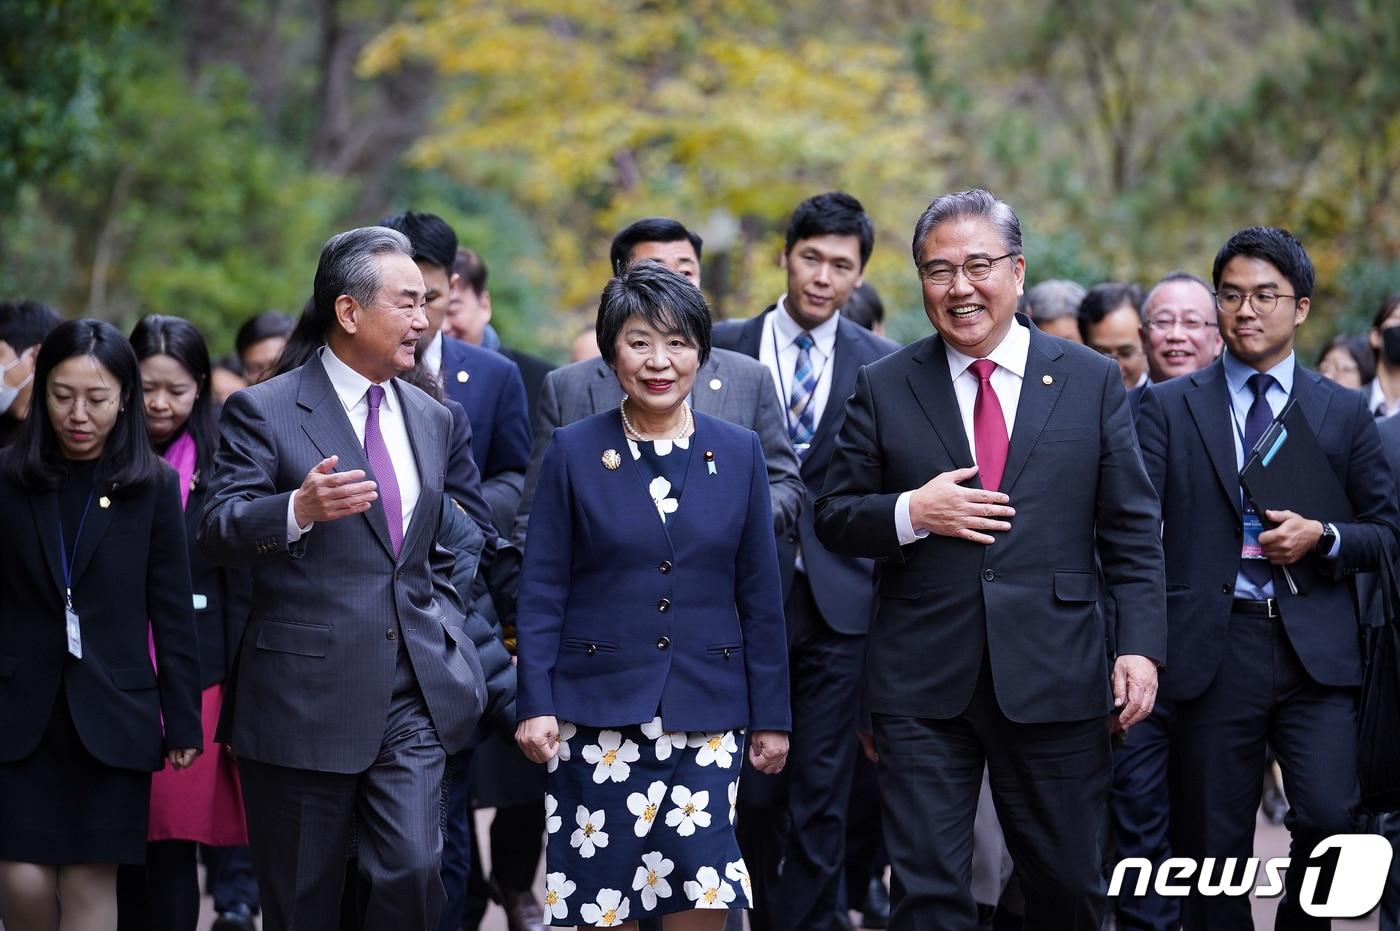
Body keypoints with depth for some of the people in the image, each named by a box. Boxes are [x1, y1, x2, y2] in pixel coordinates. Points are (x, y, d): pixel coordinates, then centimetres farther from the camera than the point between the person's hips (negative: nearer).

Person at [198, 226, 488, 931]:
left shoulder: (432, 419, 15)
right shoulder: (263, 412, -4)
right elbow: (218, 534, -13)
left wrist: (445, 635, 11)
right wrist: (299, 510, -31)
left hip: (414, 696, 4)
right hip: (303, 700, -4)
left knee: (412, 871, -11)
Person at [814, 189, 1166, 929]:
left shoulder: (1091, 381, 5)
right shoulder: (883, 388, 5)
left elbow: (1131, 532, 4)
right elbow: (833, 516, 6)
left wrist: (1140, 645, -7)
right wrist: (910, 513, -13)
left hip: (1054, 676, 0)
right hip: (922, 686, 0)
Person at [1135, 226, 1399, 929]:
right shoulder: (1168, 408, 8)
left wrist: (1323, 538, -8)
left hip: (1315, 651, 0)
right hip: (1214, 650, 0)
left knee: (1329, 813, -14)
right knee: (1213, 840, 3)